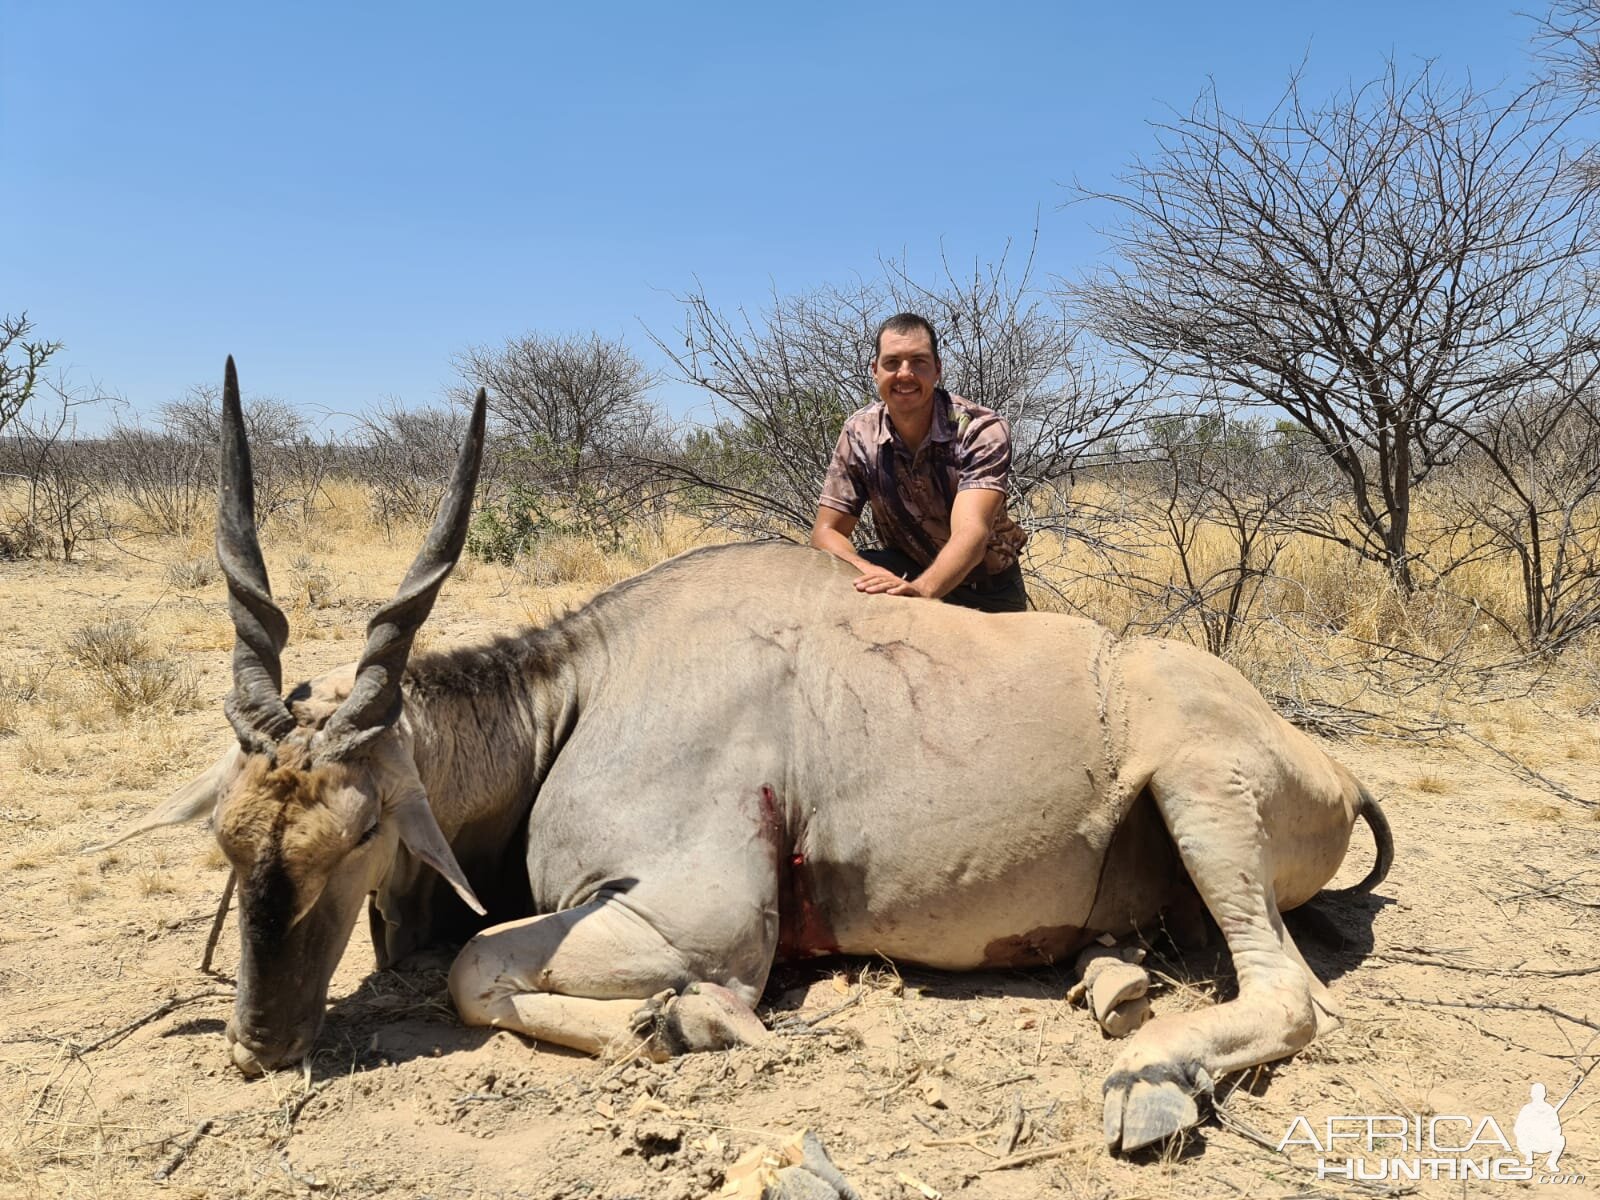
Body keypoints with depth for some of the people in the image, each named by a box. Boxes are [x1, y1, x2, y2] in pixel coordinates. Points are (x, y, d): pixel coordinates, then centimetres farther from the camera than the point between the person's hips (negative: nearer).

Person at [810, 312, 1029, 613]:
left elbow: (971, 532, -37)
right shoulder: (859, 434, -12)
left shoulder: (981, 430, -24)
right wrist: (870, 575, -36)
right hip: (906, 572, 0)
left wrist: (920, 589, -59)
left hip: (988, 590, 0)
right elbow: (827, 531, -12)